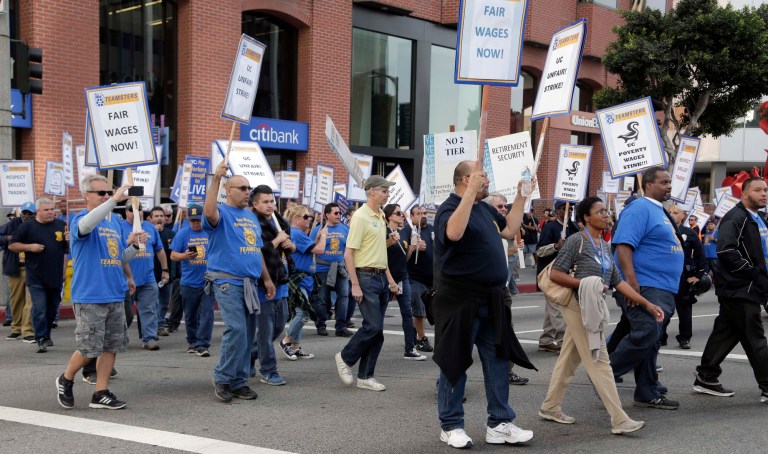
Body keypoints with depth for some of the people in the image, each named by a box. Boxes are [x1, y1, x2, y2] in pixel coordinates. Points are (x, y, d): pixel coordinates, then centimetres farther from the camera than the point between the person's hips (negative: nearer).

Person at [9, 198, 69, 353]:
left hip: (56, 277, 3)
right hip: (36, 278, -3)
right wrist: (30, 247, -13)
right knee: (39, 309, -8)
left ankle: (46, 334, 31)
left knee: (52, 309, 13)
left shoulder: (61, 225, 7)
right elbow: (12, 245, 2)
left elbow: (71, 247, 16)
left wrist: (69, 240, -7)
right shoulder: (27, 227, 0)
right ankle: (41, 340, -3)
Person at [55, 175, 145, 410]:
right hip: (89, 296, -7)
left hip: (115, 295, 7)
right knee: (89, 348, -4)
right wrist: (115, 200, -39)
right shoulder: (79, 219, -6)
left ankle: (101, 393, 15)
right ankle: (65, 381, 20)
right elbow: (85, 225, -33)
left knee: (111, 346, 7)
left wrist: (134, 244, 1)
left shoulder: (114, 221, 15)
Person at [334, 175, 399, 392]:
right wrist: (355, 285, -20)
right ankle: (345, 358, 10)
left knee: (377, 329, 7)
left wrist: (389, 277, 18)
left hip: (381, 277, 8)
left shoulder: (380, 217, 14)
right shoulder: (361, 217, -12)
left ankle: (365, 376, 12)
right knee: (373, 326, -12)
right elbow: (348, 253, -15)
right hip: (366, 277, -8)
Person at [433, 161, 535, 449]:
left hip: (492, 299, 8)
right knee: (455, 362, 2)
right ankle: (451, 425, 13)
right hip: (461, 300, -8)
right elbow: (454, 233, -35)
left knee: (498, 361, 9)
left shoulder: (484, 208, 14)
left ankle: (499, 424, 17)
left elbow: (509, 231, 21)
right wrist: (471, 192, -34)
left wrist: (521, 197, 16)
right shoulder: (450, 208, -13)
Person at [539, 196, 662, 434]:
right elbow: (555, 274, -13)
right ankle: (619, 420, -7)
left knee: (569, 359, 13)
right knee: (599, 361, -8)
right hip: (578, 305, -8)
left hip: (592, 308, 8)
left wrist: (646, 303, 6)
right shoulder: (576, 241, -10)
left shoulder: (605, 246, 13)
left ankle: (550, 407, 23)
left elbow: (618, 281, 11)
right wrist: (585, 284, -22)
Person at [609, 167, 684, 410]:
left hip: (662, 290, 10)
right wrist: (632, 283, -29)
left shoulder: (660, 210, 20)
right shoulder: (640, 208, -11)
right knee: (645, 335, -17)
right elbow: (623, 245, -22)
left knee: (650, 341, 11)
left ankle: (648, 394, 16)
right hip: (645, 288, -10)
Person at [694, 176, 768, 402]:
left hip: (748, 288, 9)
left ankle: (706, 379, 19)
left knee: (725, 333, 12)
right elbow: (726, 252, -24)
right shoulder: (734, 219, -13)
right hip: (740, 289, -9)